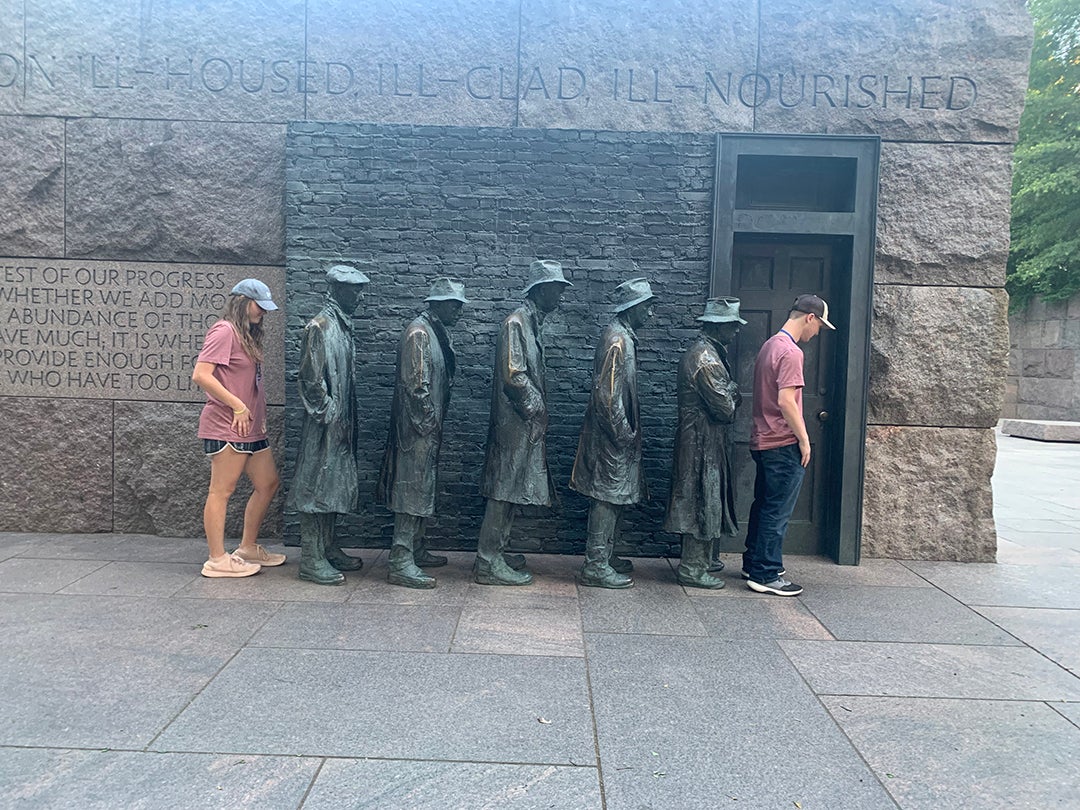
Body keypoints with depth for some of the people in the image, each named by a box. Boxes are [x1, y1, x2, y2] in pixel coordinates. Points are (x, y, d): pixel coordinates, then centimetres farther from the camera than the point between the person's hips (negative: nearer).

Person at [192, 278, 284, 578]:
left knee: (268, 483, 13)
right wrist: (238, 406, -18)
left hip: (250, 427, 10)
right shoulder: (224, 331, -10)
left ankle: (248, 548, 25)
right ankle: (217, 560, 4)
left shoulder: (247, 336, 18)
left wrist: (258, 415, 11)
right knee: (222, 491, -3)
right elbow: (200, 375, -20)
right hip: (226, 427, -10)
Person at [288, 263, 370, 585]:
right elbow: (310, 379, -18)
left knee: (335, 485, 15)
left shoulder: (343, 326, 13)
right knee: (316, 486, -2)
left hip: (342, 424, 9)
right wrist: (329, 416, -16)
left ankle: (329, 549, 26)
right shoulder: (319, 327, -15)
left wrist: (347, 421, 16)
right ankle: (311, 560, 5)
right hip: (324, 426, -9)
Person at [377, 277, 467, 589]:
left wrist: (436, 423, 17)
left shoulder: (438, 332, 14)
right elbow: (415, 385, -21)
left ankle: (417, 550, 29)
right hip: (416, 427, -10)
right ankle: (400, 563, -3)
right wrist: (429, 424, -17)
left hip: (429, 427, 10)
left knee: (423, 489, 17)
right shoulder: (418, 333, -16)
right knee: (413, 491, -7)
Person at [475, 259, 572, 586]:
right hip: (515, 422, -10)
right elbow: (513, 375, -21)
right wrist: (536, 408, -12)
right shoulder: (517, 322, -14)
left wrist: (538, 409, 13)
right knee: (504, 490, -5)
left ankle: (494, 553, 24)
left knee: (510, 491, 14)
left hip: (527, 424, 10)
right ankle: (488, 564, 1)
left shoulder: (534, 322, 16)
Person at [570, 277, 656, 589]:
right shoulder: (618, 340, -18)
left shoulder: (623, 336, 13)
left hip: (618, 435, 10)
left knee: (613, 497, 16)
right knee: (608, 497, -4)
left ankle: (604, 556, 27)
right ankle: (596, 566, 4)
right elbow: (607, 395, -23)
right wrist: (624, 433, -18)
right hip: (612, 436, -10)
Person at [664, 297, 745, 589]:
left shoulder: (705, 351, 14)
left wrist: (731, 394, -1)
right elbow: (725, 407, -21)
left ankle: (703, 558, 30)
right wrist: (733, 393, -1)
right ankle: (692, 569, 5)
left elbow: (728, 397, 19)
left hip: (707, 441, 11)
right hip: (704, 441, -11)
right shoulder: (706, 357, -20)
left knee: (707, 500, 18)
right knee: (703, 502, -3)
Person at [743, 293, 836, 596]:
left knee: (763, 506, 17)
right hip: (783, 445, -10)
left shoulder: (769, 345, 13)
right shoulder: (790, 352, -16)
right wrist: (804, 440, -14)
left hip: (763, 442, 10)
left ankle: (754, 564, 27)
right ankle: (765, 575, 4)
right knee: (777, 513, -2)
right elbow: (786, 401, -23)